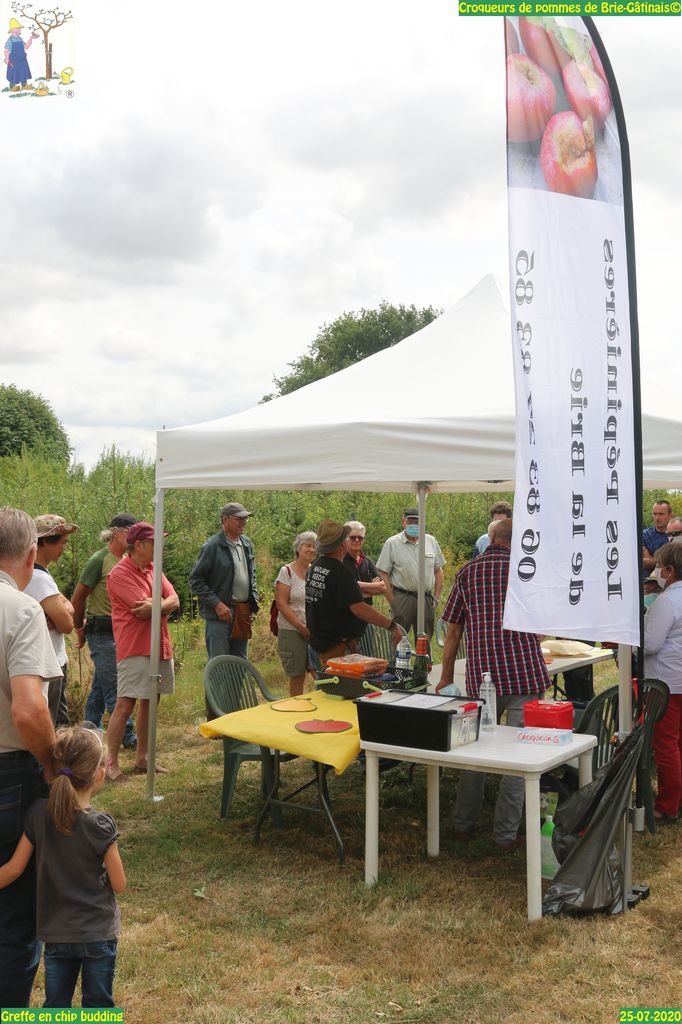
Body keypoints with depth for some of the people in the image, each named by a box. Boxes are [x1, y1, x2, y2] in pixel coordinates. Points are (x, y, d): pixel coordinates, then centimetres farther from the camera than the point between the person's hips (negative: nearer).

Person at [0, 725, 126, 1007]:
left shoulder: (39, 814, -12)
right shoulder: (100, 825, -21)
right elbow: (119, 885, -12)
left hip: (56, 934, 3)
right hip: (99, 932, -3)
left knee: (55, 1006, 17)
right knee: (98, 1006, 13)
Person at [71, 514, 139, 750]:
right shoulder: (99, 560, -11)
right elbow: (77, 600, -6)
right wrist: (80, 630, 4)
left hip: (121, 631, 7)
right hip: (102, 631, -7)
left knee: (101, 685, 15)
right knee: (114, 687, -5)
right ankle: (129, 737, -2)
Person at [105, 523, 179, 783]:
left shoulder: (153, 569, 12)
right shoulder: (120, 574, -13)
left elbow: (174, 601, 2)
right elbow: (143, 609, -21)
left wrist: (156, 606, -18)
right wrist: (165, 603, -4)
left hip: (160, 646, 8)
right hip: (135, 648, -8)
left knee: (150, 702, 12)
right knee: (125, 705, -8)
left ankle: (141, 758, 22)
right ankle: (111, 764, -1)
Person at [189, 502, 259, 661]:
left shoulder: (247, 544, 11)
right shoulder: (213, 546, -10)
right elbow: (195, 580, -11)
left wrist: (254, 600, 11)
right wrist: (217, 604, -17)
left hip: (243, 614, 7)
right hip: (221, 613, -7)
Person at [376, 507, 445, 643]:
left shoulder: (431, 541, 10)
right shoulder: (392, 543, -2)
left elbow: (438, 570, 14)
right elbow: (383, 573, -4)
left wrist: (437, 596, 6)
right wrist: (392, 601, -9)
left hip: (426, 599, 4)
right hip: (402, 598, -4)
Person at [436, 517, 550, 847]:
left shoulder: (467, 572, 8)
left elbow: (453, 631, 9)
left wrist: (446, 677, 17)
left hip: (482, 678, 2)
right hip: (526, 674, -2)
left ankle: (463, 825, 24)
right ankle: (506, 833, 10)